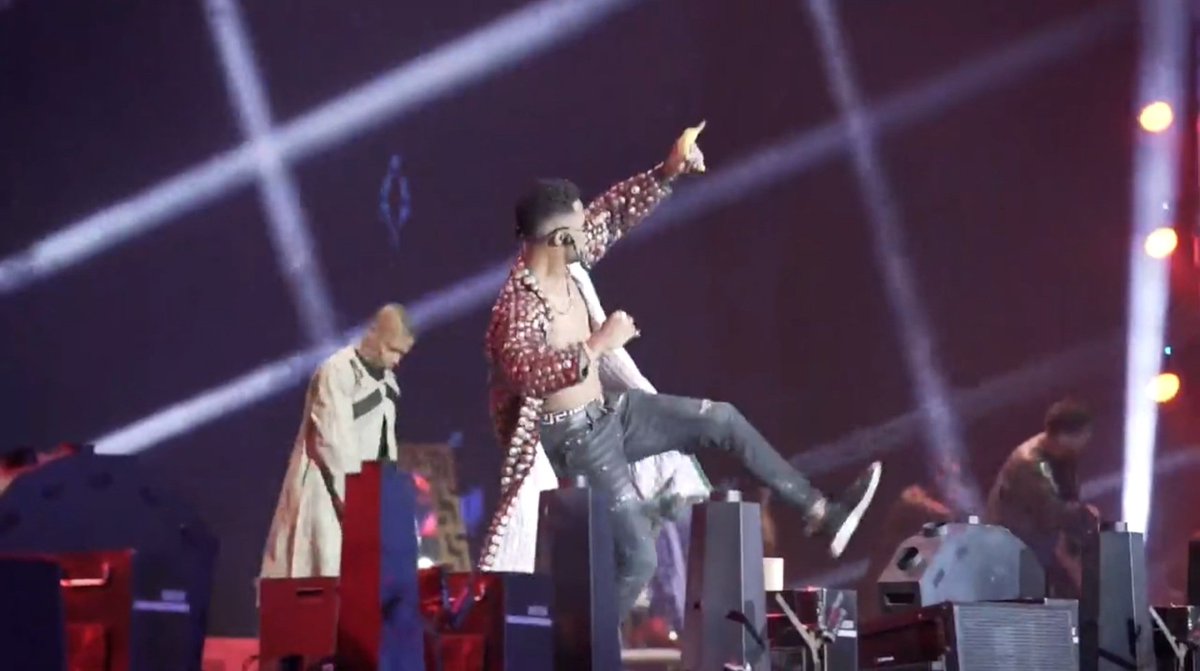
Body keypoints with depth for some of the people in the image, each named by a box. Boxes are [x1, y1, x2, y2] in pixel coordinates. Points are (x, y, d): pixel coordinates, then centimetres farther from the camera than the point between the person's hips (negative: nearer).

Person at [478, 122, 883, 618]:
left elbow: (617, 211, 9)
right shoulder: (516, 306, -28)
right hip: (578, 439, -9)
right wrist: (597, 345, -43)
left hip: (613, 410, 9)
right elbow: (526, 371, -46)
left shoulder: (564, 260, -4)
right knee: (637, 559, -8)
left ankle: (821, 515, 18)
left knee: (723, 422, 10)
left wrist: (668, 172, -4)